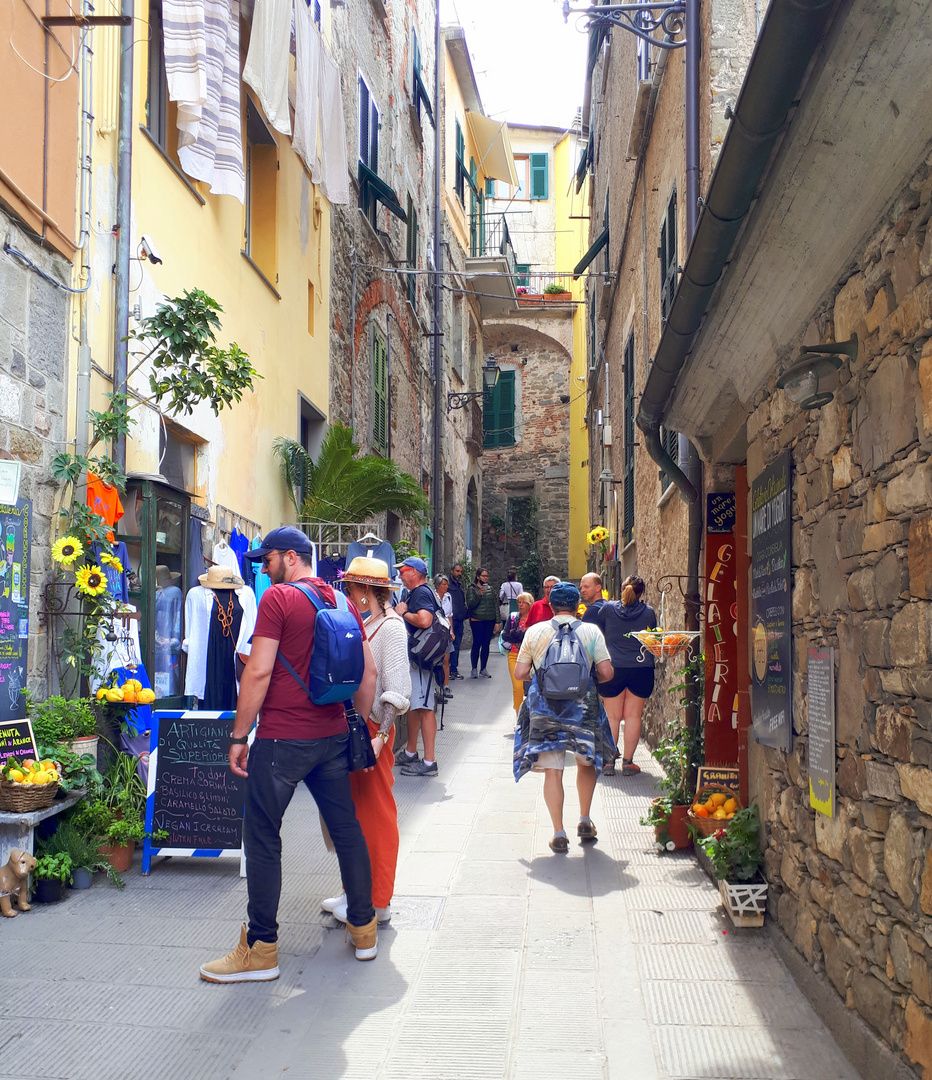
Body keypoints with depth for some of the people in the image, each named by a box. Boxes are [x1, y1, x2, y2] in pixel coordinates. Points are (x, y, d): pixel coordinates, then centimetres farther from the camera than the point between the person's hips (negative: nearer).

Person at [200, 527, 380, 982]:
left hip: (282, 740, -7)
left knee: (262, 840, 2)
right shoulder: (342, 603, 10)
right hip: (333, 737, 7)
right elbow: (368, 674, 11)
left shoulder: (278, 598, -10)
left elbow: (258, 672, -15)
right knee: (346, 828, 15)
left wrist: (239, 737, -10)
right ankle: (364, 929, 25)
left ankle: (261, 949, 7)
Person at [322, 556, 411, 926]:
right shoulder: (363, 624, 13)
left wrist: (379, 737, -24)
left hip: (373, 728, -8)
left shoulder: (390, 627, -13)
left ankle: (377, 902, 9)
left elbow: (396, 690, -18)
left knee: (375, 812, 0)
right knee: (353, 810, 14)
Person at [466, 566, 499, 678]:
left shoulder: (490, 588, 12)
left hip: (489, 621, 4)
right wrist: (479, 595, -22)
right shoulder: (472, 589, -1)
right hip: (477, 621, -4)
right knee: (477, 644, -5)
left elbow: (495, 605, 15)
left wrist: (497, 621, 10)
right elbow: (470, 605, -10)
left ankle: (483, 669, 12)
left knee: (486, 645, 5)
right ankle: (474, 669, 1)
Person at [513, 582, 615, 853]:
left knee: (552, 771, 2)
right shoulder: (591, 631, 0)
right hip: (583, 707, 0)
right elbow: (606, 673, -4)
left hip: (544, 707, 0)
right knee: (587, 763, 21)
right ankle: (585, 822, 21)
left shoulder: (534, 632, 3)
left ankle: (559, 834, 1)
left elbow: (519, 673, 4)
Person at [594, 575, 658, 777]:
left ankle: (608, 762, 9)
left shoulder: (608, 608, -4)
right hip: (641, 668, 0)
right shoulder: (649, 612, -1)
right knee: (633, 716, 5)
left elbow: (596, 630, 11)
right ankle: (627, 761, 7)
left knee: (612, 716, 7)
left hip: (612, 668, 0)